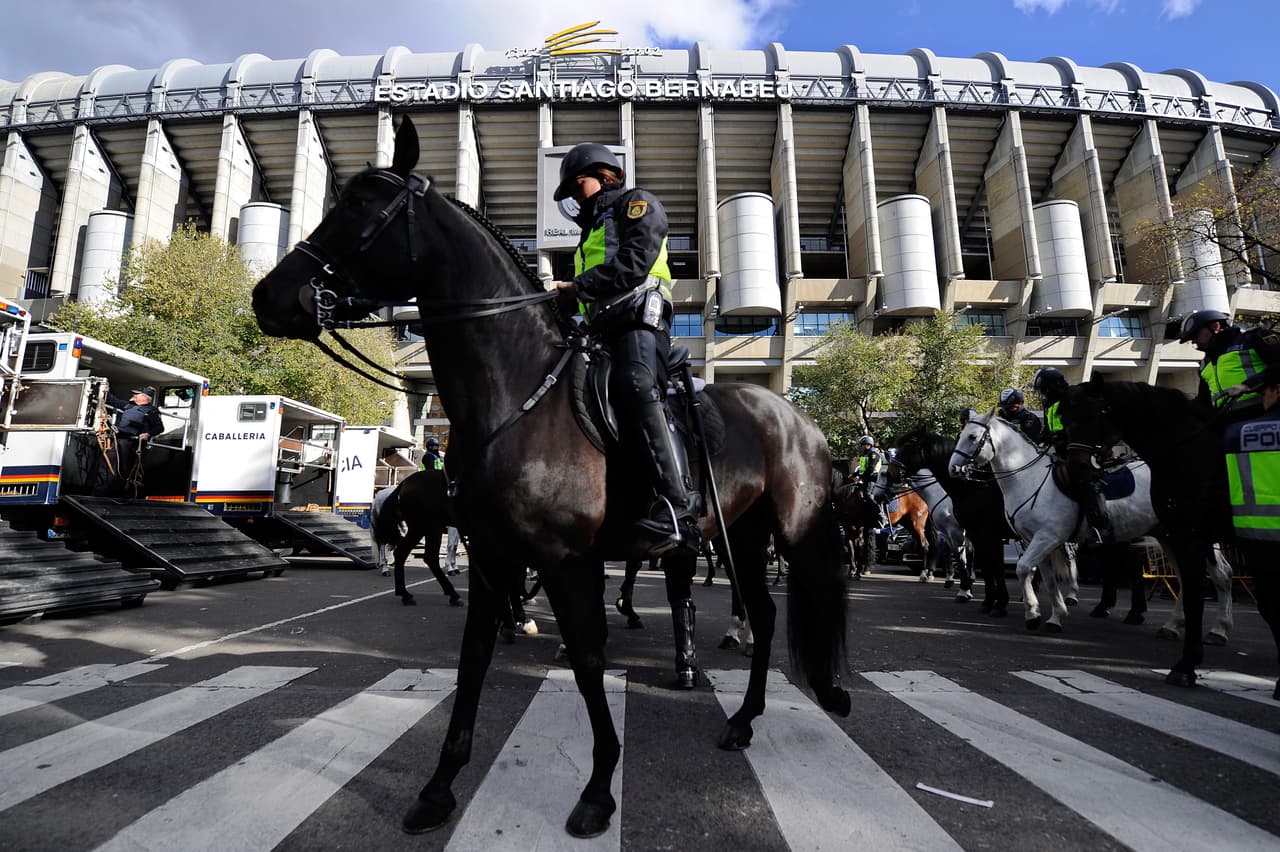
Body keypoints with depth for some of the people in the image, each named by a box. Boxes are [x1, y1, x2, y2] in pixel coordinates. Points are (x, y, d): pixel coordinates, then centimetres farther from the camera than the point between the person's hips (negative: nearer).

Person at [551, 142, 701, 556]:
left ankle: (679, 506, -42)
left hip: (638, 313, -10)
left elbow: (634, 262, -7)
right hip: (603, 329, 10)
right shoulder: (592, 228, 39)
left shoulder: (636, 203, 13)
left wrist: (578, 287, -7)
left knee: (637, 387, -33)